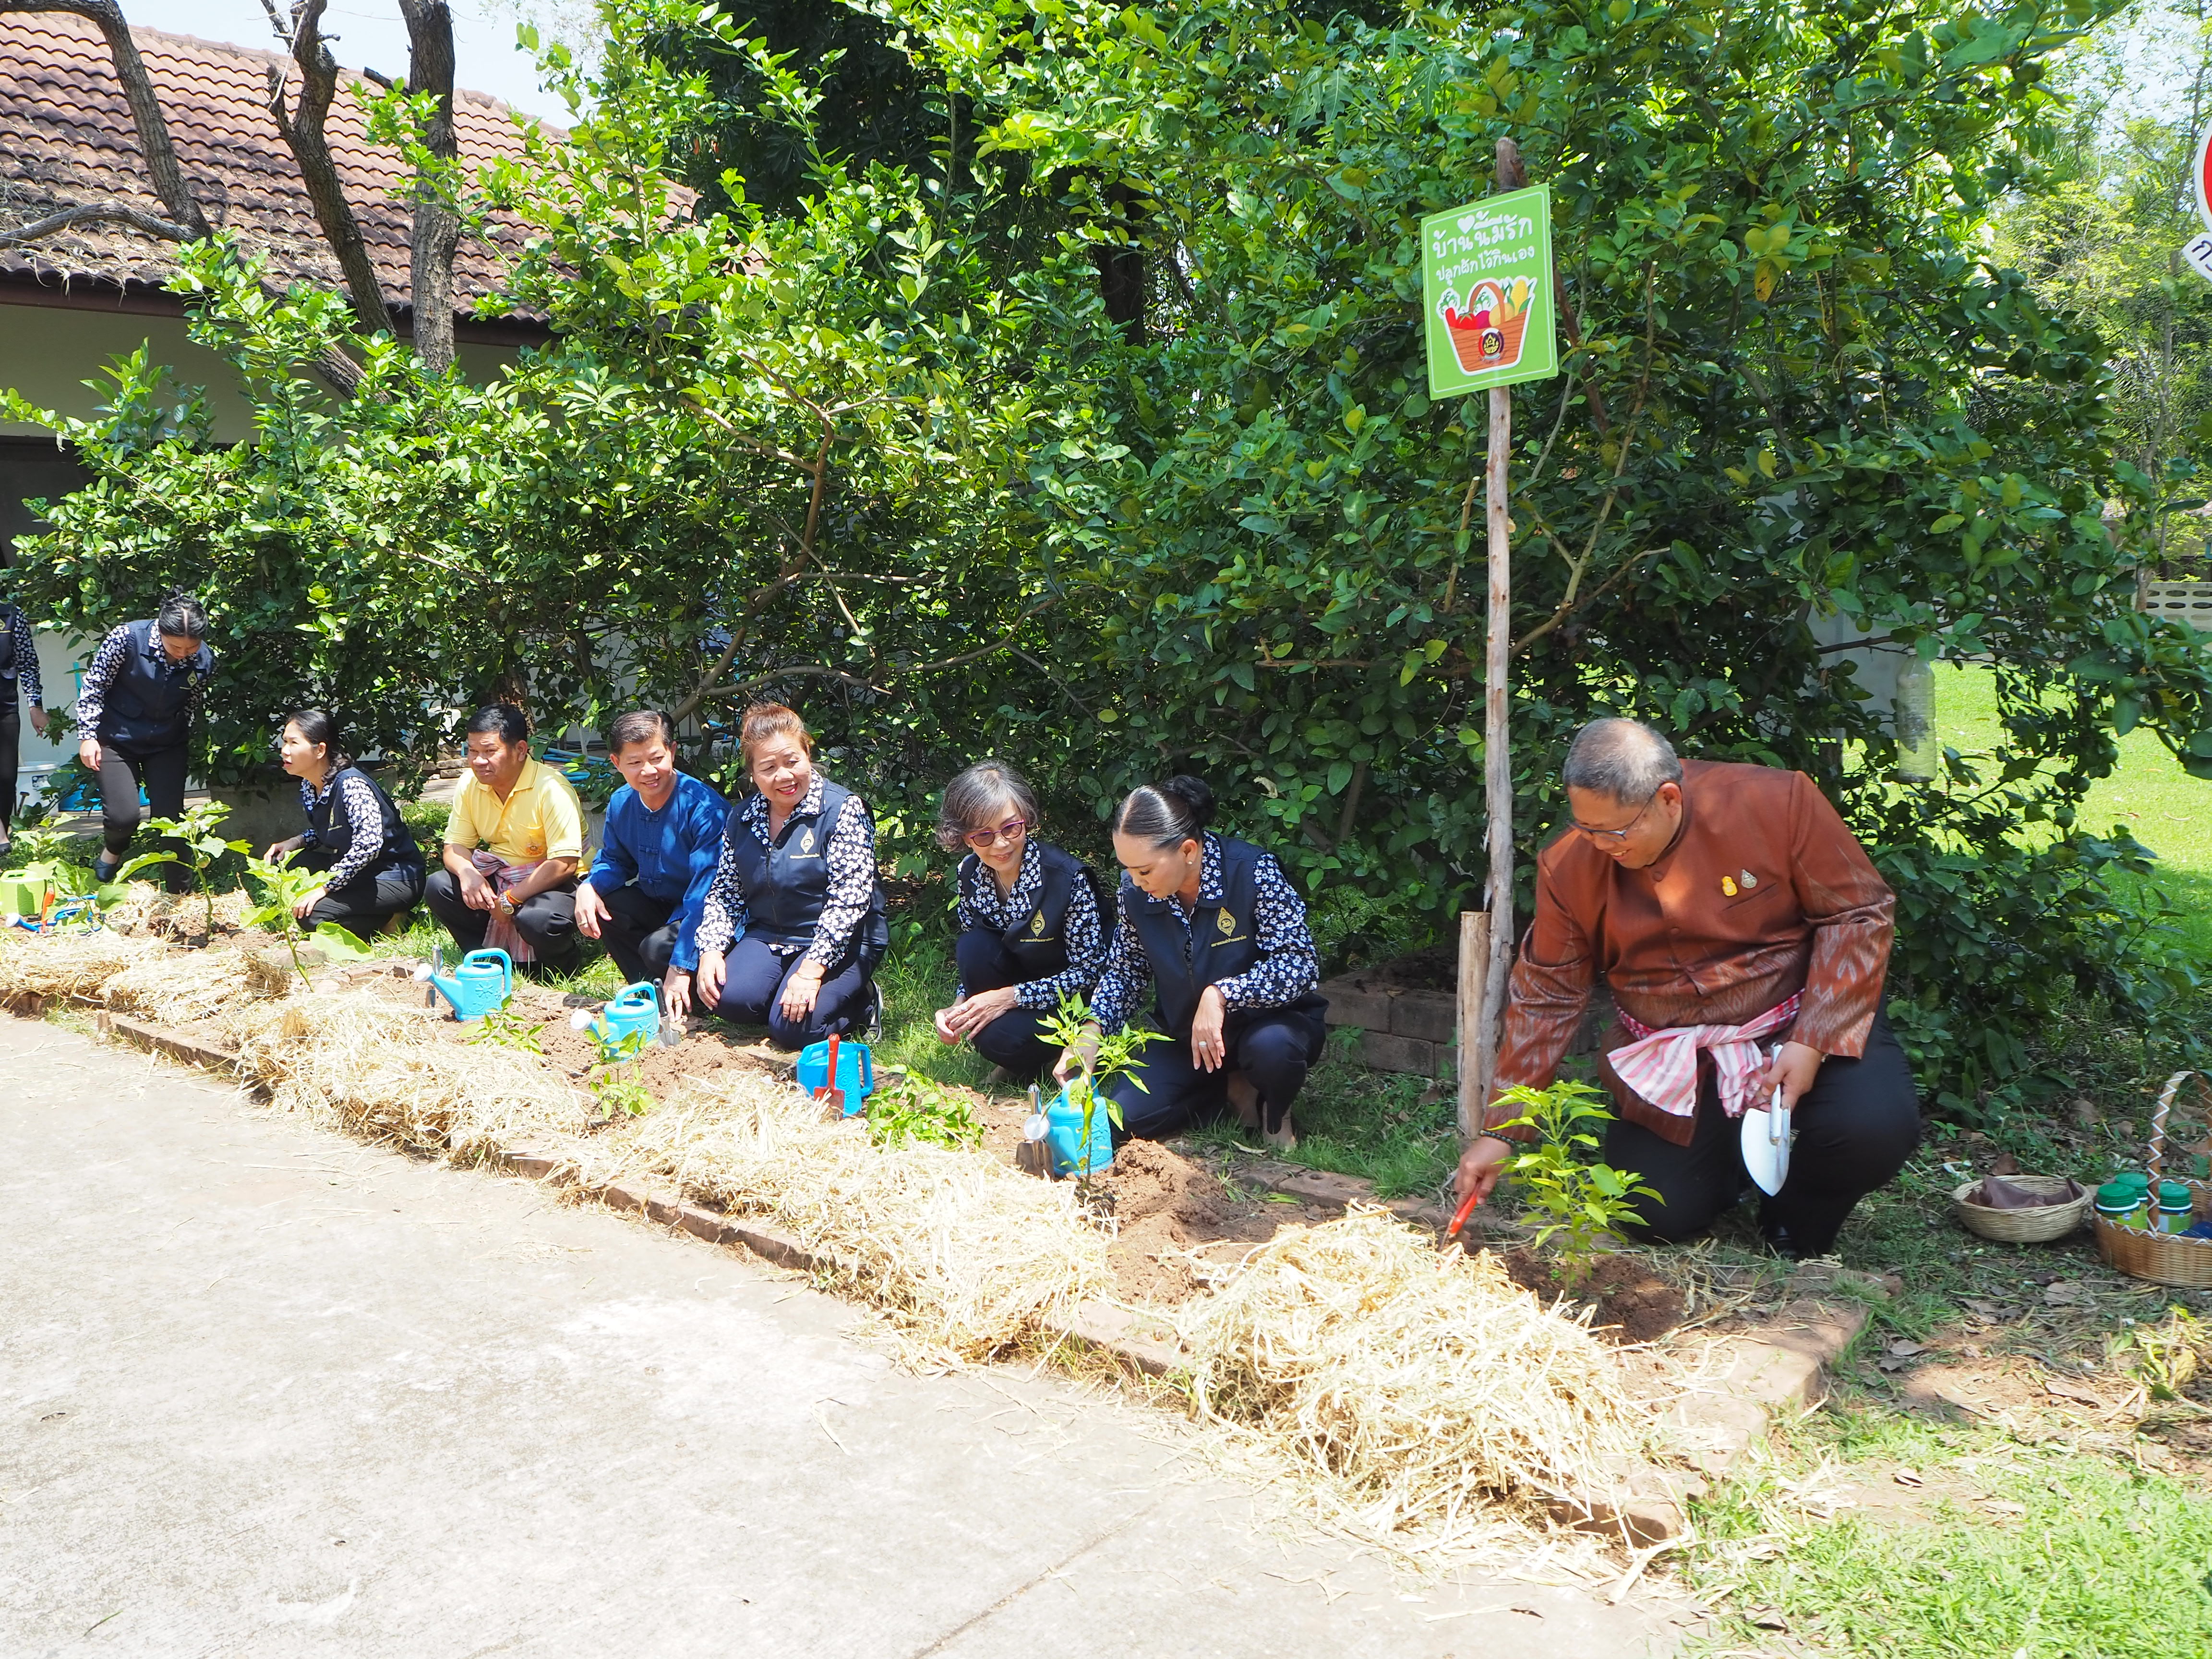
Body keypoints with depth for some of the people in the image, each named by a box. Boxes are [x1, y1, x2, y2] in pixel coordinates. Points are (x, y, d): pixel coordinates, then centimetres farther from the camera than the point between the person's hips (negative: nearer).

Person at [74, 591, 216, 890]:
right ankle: (113, 850, 22)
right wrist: (88, 735, -10)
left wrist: (185, 751, 12)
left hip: (166, 746, 2)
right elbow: (94, 686, -10)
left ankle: (181, 895, 11)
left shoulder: (204, 661, -14)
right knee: (124, 816, -14)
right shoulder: (127, 638, -23)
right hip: (117, 740, -2)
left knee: (170, 818, -3)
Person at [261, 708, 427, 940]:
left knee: (312, 913, -24)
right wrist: (295, 842, -1)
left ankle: (386, 921, -1)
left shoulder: (352, 786, -22)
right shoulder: (309, 788, 5)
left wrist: (324, 887, -30)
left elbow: (369, 842, -34)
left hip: (398, 879, -9)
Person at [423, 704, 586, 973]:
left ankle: (558, 966, -1)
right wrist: (467, 872, -21)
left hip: (553, 883, -7)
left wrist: (510, 900, -25)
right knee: (438, 887, -14)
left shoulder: (551, 788, -23)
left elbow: (564, 864, -26)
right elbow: (455, 846, 3)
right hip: (499, 876, 7)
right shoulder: (470, 785, -2)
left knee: (539, 919, -37)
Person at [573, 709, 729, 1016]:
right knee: (599, 902, -12)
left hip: (703, 914, -8)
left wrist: (680, 967, -33)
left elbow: (705, 893, -30)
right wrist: (588, 887, -11)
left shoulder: (705, 808, -26)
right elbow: (615, 861, 14)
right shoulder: (621, 804, -3)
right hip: (655, 904, 8)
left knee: (659, 947, -32)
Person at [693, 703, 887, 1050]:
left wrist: (810, 971, -26)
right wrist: (710, 950, -9)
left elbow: (849, 899, -19)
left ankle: (862, 1003, 5)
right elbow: (723, 893, 10)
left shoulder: (843, 809, -12)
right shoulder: (741, 818, 6)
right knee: (732, 999, -24)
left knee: (792, 1028, -24)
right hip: (766, 935, 5)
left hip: (839, 943, -5)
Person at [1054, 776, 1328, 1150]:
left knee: (1272, 1046, -39)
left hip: (1270, 1022, -4)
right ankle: (1235, 1087, 9)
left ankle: (1275, 1114, -2)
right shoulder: (1135, 890, -11)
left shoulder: (1252, 872, -25)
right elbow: (1125, 971, 3)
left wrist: (1220, 994, -38)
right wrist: (1092, 1031, -14)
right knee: (1125, 1117, -15)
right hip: (1186, 1035, 4)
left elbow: (1299, 965, -27)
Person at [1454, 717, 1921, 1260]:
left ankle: (1797, 1234, 6)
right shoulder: (1570, 868, -11)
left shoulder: (1779, 803, -19)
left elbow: (1859, 914, -11)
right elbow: (1545, 997, -4)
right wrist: (1500, 1131, -6)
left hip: (1799, 1022, -2)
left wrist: (1813, 1042, -20)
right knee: (1660, 1219, -7)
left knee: (1874, 1128, -28)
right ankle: (1732, 1154, 28)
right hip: (1669, 1061, 2)